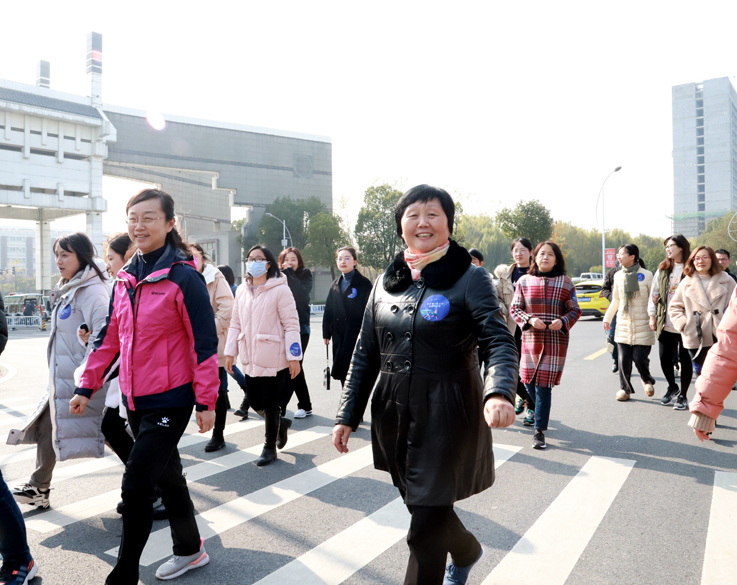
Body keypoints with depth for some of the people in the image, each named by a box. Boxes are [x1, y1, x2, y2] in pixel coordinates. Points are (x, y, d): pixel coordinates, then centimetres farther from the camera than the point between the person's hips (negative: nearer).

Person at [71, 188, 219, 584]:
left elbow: (204, 342, -14)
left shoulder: (184, 277, -14)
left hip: (170, 399, -7)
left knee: (136, 484, -5)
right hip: (134, 398, 7)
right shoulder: (125, 279, 8)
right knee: (166, 474, 18)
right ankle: (190, 549, 37)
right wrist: (87, 387, 13)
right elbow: (111, 337, 14)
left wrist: (206, 401, -13)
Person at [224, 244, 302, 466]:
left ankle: (270, 446, 23)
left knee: (270, 404, 3)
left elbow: (291, 325, -10)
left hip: (274, 359, -6)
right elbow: (235, 324, 14)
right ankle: (280, 423, 40)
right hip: (251, 359, 6)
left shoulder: (280, 289, -8)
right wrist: (230, 352, 8)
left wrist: (294, 356, -14)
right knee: (255, 402, 12)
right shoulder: (241, 291, 10)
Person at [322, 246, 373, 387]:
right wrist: (326, 333, 11)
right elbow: (328, 310, 14)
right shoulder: (335, 285, 14)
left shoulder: (364, 283, -4)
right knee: (342, 375, 10)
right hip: (339, 336, 6)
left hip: (356, 335, -6)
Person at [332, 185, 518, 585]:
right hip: (394, 418, 6)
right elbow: (365, 355, 9)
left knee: (426, 528, 1)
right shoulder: (386, 283, 6)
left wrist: (499, 392, -37)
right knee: (422, 505, 23)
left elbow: (499, 341, -18)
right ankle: (467, 551, 54)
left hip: (447, 419, -5)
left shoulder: (469, 279, -8)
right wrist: (348, 415, 7)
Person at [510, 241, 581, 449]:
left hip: (556, 341, -2)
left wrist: (563, 321, -14)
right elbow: (515, 308, 4)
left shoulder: (565, 282, 2)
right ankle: (535, 409, 42)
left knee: (544, 384, -5)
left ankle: (539, 430, 4)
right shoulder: (524, 281, 4)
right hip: (530, 338, 2)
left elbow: (575, 311, 6)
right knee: (529, 380, 9)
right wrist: (530, 319, -14)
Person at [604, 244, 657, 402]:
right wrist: (607, 318, 17)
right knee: (624, 359, 1)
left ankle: (647, 380, 25)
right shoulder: (618, 276, 8)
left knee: (640, 357, -5)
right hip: (623, 324, 4)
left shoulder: (646, 275, -5)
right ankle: (625, 388, 15)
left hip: (642, 325, -3)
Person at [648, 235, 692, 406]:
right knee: (664, 358, 8)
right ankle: (672, 387, 31)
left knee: (684, 358, 4)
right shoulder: (663, 269, 9)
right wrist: (652, 315, 6)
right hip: (665, 323, 4)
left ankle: (683, 394, 18)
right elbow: (654, 293, 12)